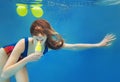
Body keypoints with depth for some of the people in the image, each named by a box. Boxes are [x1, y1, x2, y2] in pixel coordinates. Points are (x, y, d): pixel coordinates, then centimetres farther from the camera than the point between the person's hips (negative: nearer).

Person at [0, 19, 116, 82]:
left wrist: (98, 44, -28)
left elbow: (74, 46, -27)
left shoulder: (49, 45, -32)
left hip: (20, 60, 4)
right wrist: (27, 59, -57)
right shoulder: (23, 43, -45)